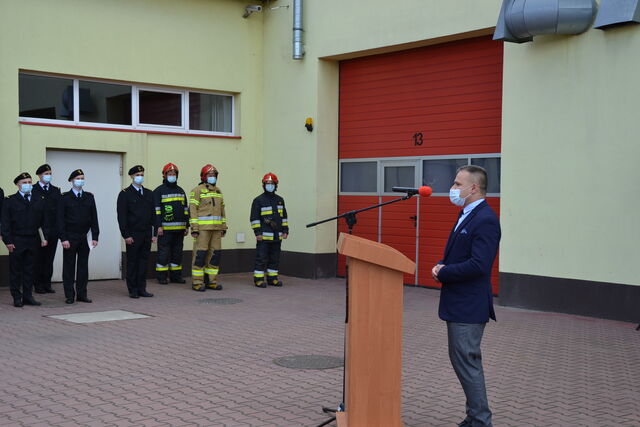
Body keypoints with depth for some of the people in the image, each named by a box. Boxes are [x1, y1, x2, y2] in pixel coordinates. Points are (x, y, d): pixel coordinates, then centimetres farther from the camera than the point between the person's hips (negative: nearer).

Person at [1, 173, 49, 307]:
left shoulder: (39, 201, 9)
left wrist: (45, 237, 3)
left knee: (30, 270, 7)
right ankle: (17, 298, 9)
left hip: (33, 241, 3)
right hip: (16, 241, -3)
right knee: (15, 270, 3)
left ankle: (28, 297, 14)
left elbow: (44, 220, 11)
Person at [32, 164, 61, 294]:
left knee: (49, 258, 7)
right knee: (39, 259, 2)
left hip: (53, 230, 4)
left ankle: (47, 284, 14)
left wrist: (58, 227, 0)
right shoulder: (32, 190, -2)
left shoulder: (55, 190, 13)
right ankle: (38, 285, 9)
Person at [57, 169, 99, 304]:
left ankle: (82, 294, 13)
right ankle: (69, 295, 8)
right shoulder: (65, 198, -1)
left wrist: (95, 237, 1)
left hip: (84, 238, 3)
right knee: (69, 267, 2)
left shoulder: (89, 197, 9)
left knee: (83, 266, 6)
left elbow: (94, 218, 8)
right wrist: (63, 238, -12)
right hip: (70, 237, -3)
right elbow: (60, 219, -4)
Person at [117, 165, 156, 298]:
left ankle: (142, 289, 13)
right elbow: (122, 216, -7)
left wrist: (154, 233, 7)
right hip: (133, 235, -5)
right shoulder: (125, 194, -2)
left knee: (143, 261, 7)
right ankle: (133, 290, 8)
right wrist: (126, 235, -13)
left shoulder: (149, 194, 13)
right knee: (132, 262, 2)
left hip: (146, 234, 5)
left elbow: (153, 214, 14)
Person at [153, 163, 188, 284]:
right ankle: (162, 277, 3)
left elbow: (186, 209, 18)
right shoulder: (159, 191, -1)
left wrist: (187, 226, 13)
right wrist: (158, 226, -14)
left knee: (177, 252, 9)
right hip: (165, 228, -6)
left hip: (179, 228, 6)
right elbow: (156, 210, -7)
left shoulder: (180, 191, 17)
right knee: (163, 252, -3)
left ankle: (176, 275, 16)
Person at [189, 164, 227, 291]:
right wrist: (194, 228, -16)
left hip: (216, 228, 7)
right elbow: (192, 210, -9)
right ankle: (197, 283, -1)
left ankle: (212, 281, 14)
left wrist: (224, 227, 14)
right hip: (202, 227, -7)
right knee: (200, 254, -6)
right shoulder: (197, 190, -4)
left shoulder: (218, 191, 17)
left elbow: (222, 210, 20)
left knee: (216, 253, 6)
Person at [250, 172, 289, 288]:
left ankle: (272, 278, 17)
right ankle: (258, 279, 0)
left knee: (275, 258, 9)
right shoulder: (258, 200, -2)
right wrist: (257, 232, -11)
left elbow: (284, 217, 19)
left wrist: (285, 230, 12)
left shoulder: (280, 200, 14)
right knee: (261, 258, -5)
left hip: (277, 235, 6)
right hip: (264, 235, -5)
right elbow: (254, 218, -5)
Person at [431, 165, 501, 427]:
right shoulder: (466, 215, 14)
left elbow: (478, 265, -26)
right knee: (461, 360, 16)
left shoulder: (485, 220, -18)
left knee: (467, 362, -4)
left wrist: (443, 273, -15)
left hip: (468, 307, -10)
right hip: (458, 304, 10)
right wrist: (441, 265, 1)